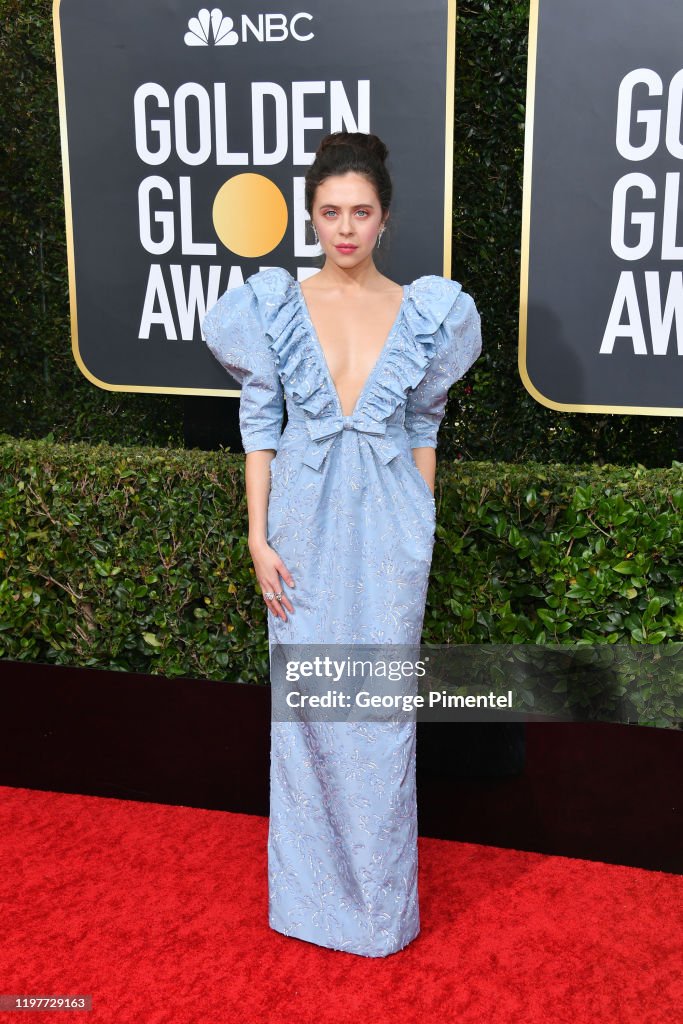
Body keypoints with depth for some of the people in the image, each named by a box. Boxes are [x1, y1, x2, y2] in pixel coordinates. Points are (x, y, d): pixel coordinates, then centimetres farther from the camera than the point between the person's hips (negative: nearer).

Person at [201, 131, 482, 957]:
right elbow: (260, 426, 1)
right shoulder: (273, 308, -1)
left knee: (382, 703, 7)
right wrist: (259, 536, -4)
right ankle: (311, 884, 30)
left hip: (388, 528, 0)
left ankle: (378, 891, 27)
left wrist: (422, 530, 4)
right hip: (305, 525, 1)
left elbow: (422, 429, 6)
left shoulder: (424, 314, -1)